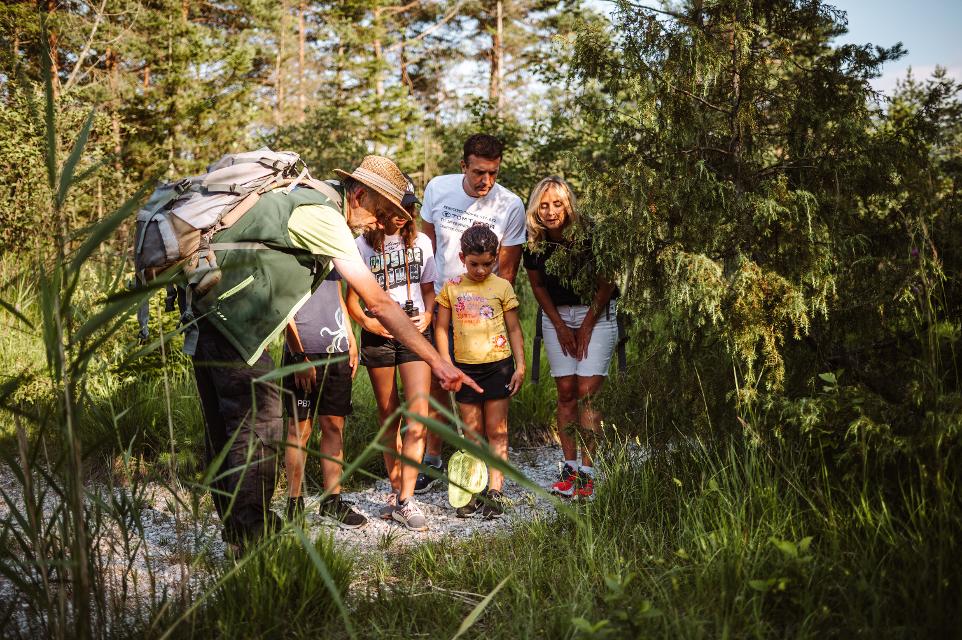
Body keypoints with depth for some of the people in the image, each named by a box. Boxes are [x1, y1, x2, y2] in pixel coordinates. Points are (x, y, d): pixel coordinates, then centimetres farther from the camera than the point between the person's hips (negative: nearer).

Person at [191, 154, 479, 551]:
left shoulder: (310, 196, 16)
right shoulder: (324, 216, -14)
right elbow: (379, 304, -16)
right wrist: (438, 363, -14)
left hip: (202, 299, 10)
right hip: (229, 309, -10)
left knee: (224, 425, 13)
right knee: (258, 426, -8)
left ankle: (236, 534, 21)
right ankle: (253, 540, -6)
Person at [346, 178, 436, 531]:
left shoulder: (420, 242, 7)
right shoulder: (363, 245, -1)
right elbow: (351, 297, 4)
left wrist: (426, 316, -3)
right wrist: (367, 321, -12)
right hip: (378, 336, -1)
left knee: (419, 414, -13)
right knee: (389, 416, 8)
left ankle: (406, 499, -11)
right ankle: (395, 488, 22)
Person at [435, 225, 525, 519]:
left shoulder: (502, 287, 0)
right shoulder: (451, 287, 3)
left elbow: (514, 330, 4)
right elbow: (442, 328, 6)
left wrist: (520, 366, -1)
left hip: (497, 365, -2)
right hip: (465, 367, 2)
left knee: (497, 431, 1)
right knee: (472, 432, 7)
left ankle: (495, 491, 3)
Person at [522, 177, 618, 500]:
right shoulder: (533, 243, -8)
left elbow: (606, 284, -10)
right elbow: (538, 286, 7)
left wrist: (587, 326, -8)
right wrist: (560, 326, 2)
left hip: (596, 313, -4)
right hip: (557, 316, 4)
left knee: (587, 393, -11)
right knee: (566, 393, 1)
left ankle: (587, 472, -9)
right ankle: (569, 468, 4)